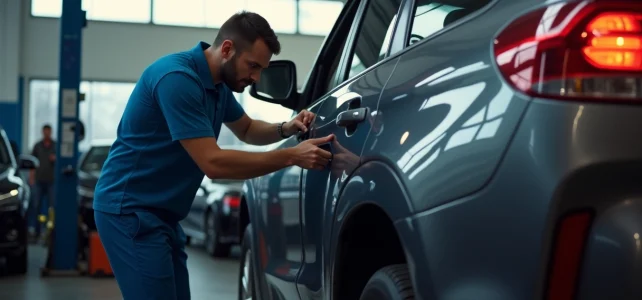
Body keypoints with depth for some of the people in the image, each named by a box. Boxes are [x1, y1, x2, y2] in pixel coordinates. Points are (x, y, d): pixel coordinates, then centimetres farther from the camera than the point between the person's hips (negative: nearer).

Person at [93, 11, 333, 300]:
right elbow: (213, 162, -25)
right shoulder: (178, 78, -22)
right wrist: (291, 156, -23)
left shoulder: (218, 83, 7)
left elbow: (247, 129, 25)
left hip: (161, 213, 9)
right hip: (130, 210, -9)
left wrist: (286, 129, 4)